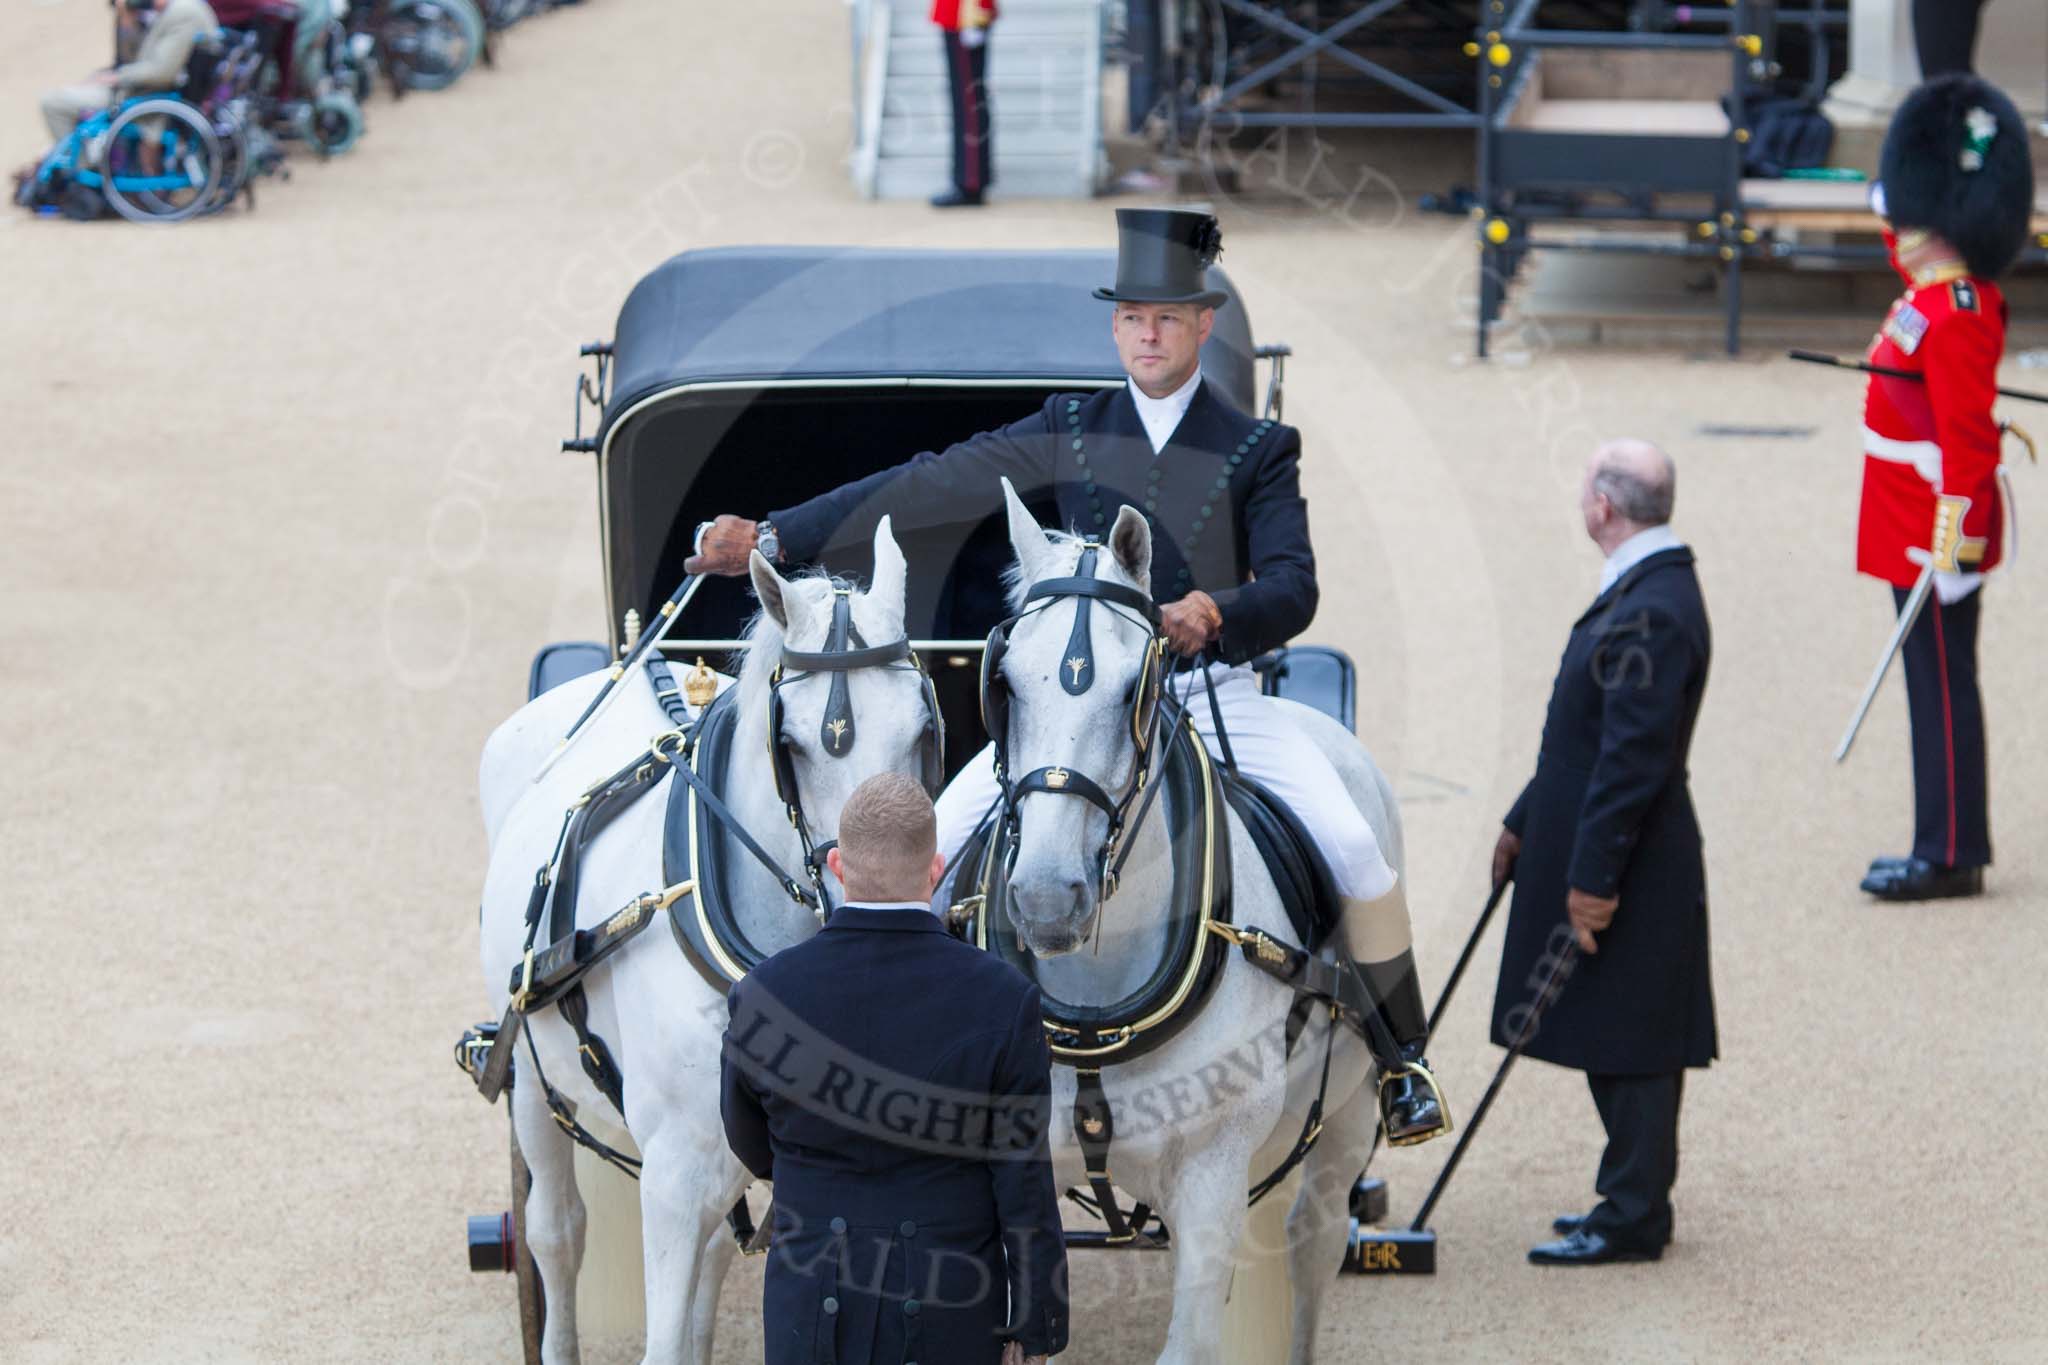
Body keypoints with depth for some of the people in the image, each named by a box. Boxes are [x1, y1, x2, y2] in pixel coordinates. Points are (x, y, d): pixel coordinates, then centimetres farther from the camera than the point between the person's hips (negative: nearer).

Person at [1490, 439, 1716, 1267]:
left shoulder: (1652, 612, -22)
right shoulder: (1642, 591, 12)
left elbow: (1634, 758, -24)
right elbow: (1585, 736, 19)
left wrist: (1593, 875, -22)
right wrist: (1526, 823, 22)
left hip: (1630, 871, -10)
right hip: (1591, 851, 10)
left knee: (1628, 1042, -2)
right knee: (1622, 1043, 17)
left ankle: (1631, 1220, 4)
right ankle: (1633, 1199, 25)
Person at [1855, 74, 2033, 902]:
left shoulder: (1955, 317, -20)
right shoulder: (1935, 294, 7)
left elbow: (1969, 435, -23)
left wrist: (1954, 538, -24)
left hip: (1935, 537, -10)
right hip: (1916, 530, 10)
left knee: (1941, 686, -4)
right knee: (1936, 685, 14)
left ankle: (1950, 856, 2)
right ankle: (1949, 847, 21)